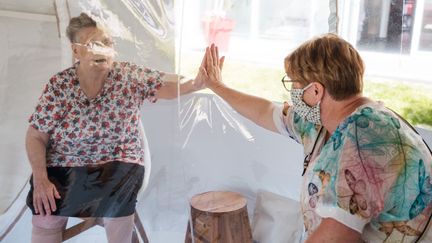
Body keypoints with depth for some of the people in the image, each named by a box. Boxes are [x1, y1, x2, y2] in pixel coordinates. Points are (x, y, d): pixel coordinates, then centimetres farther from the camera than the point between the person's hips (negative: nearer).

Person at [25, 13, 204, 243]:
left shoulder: (130, 76, -10)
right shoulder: (59, 85, -10)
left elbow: (170, 86, -17)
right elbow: (36, 136, -6)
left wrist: (198, 82, -40)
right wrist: (40, 179, -19)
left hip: (119, 164, 0)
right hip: (64, 166, 1)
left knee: (117, 204, -26)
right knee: (45, 213, -17)